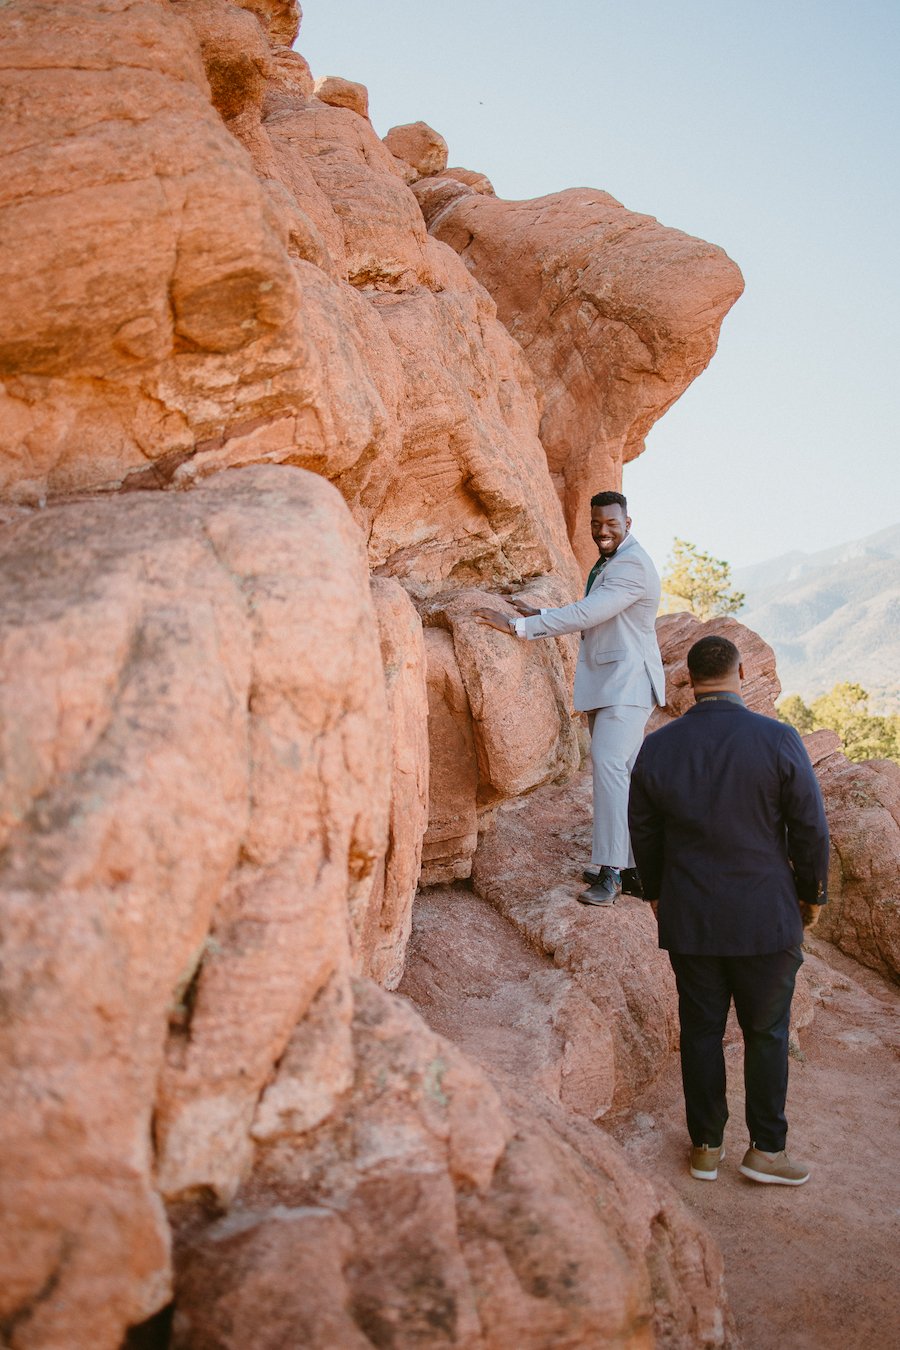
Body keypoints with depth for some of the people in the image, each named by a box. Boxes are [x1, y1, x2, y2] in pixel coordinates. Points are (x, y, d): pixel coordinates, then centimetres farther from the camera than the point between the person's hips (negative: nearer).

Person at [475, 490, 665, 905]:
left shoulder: (633, 565, -14)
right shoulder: (605, 565, 19)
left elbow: (585, 614, -23)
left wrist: (518, 625, -23)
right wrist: (539, 614, 18)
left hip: (627, 682, -10)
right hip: (605, 684, 10)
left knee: (608, 763, -21)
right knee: (622, 773, 10)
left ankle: (610, 872, -22)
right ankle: (631, 868, 16)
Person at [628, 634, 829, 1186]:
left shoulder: (656, 748, -7)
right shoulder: (778, 740, -15)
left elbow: (644, 833, 4)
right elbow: (810, 828, -8)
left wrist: (656, 893, 20)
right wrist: (811, 893, 8)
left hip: (688, 918, 2)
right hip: (765, 918, -2)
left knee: (701, 1031, 15)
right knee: (767, 1033, 15)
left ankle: (706, 1146, 27)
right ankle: (766, 1149, 24)